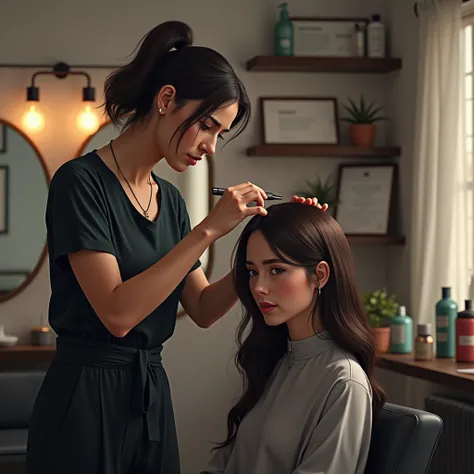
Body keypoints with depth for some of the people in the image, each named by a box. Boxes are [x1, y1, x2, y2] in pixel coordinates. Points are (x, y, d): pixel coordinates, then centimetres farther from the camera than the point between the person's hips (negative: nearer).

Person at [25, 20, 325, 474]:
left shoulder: (170, 199, 11)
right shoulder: (81, 181, -13)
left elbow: (202, 309, 10)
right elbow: (117, 312, -22)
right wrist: (208, 230, -20)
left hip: (152, 397, 8)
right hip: (86, 398, -8)